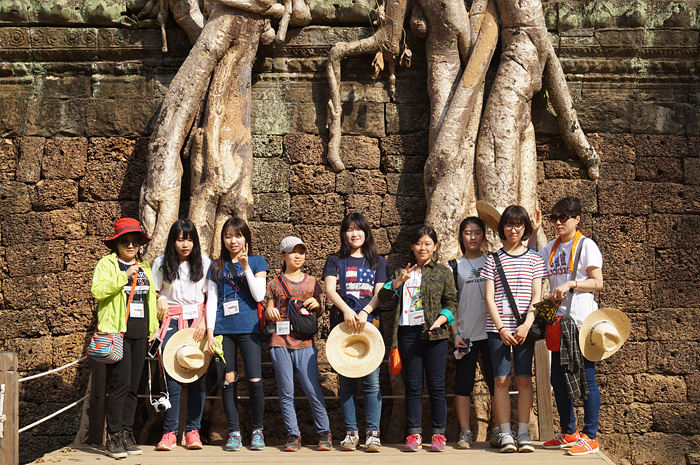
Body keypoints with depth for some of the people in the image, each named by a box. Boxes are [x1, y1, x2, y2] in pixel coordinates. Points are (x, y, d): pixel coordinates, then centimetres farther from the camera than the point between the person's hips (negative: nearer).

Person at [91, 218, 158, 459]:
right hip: (116, 332, -5)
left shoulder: (144, 268, 20)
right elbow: (97, 290, -13)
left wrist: (153, 329, 19)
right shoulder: (107, 264, 3)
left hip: (139, 334, 5)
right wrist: (124, 275, -18)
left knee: (133, 387, 5)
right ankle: (113, 437, -5)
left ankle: (127, 434, 12)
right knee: (121, 383, -13)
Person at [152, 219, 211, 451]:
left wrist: (205, 323, -5)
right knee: (172, 378, -7)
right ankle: (169, 432, -1)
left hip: (197, 321, 0)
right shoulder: (161, 263, 9)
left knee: (197, 377, -3)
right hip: (171, 322, 0)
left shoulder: (204, 262, 7)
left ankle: (193, 431, 4)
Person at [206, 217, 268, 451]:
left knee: (255, 381, -8)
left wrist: (246, 266, -8)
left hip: (248, 327, -2)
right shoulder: (216, 267, 13)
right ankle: (234, 432, 11)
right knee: (228, 381, 2)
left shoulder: (256, 262, 8)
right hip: (223, 329, 2)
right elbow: (211, 301, 10)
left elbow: (259, 295, -3)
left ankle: (257, 430, 7)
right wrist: (210, 333, 1)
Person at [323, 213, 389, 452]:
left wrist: (364, 312, -13)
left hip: (370, 324, 0)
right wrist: (346, 310, -19)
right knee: (346, 381, 0)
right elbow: (329, 289, -1)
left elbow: (380, 293, 5)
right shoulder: (335, 261, 14)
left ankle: (373, 432, -3)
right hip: (343, 324, 0)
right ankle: (351, 432, 6)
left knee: (372, 381, -7)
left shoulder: (378, 262, 16)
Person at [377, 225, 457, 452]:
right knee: (413, 386, 4)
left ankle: (438, 433, 6)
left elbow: (451, 302, 4)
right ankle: (414, 433, 9)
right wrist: (399, 280, -10)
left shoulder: (443, 272, 10)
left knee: (436, 385, -1)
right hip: (408, 333, 2)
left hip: (434, 334, -2)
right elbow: (382, 296, 6)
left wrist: (440, 321, -13)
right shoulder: (402, 272, 16)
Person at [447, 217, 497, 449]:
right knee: (463, 384, 1)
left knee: (496, 381, 1)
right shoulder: (455, 266, 7)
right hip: (466, 334, -1)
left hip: (491, 332, 1)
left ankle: (499, 429, 10)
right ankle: (465, 432, 8)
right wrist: (455, 333, -3)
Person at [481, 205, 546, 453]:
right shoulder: (493, 259, 6)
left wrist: (526, 326, -11)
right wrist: (501, 328, -9)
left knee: (524, 378, 0)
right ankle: (505, 433, 5)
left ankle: (523, 433, 8)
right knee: (501, 379, -1)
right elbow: (489, 297, 1)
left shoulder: (534, 259, 8)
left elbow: (536, 297, 3)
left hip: (524, 327, 0)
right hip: (498, 327, 0)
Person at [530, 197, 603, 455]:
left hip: (582, 320, -7)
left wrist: (571, 283, -20)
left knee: (585, 378, -3)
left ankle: (590, 437, 4)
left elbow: (597, 282, -7)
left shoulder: (586, 245, -4)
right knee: (558, 378, 10)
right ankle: (568, 433, 23)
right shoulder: (552, 247, 15)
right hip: (558, 319, 7)